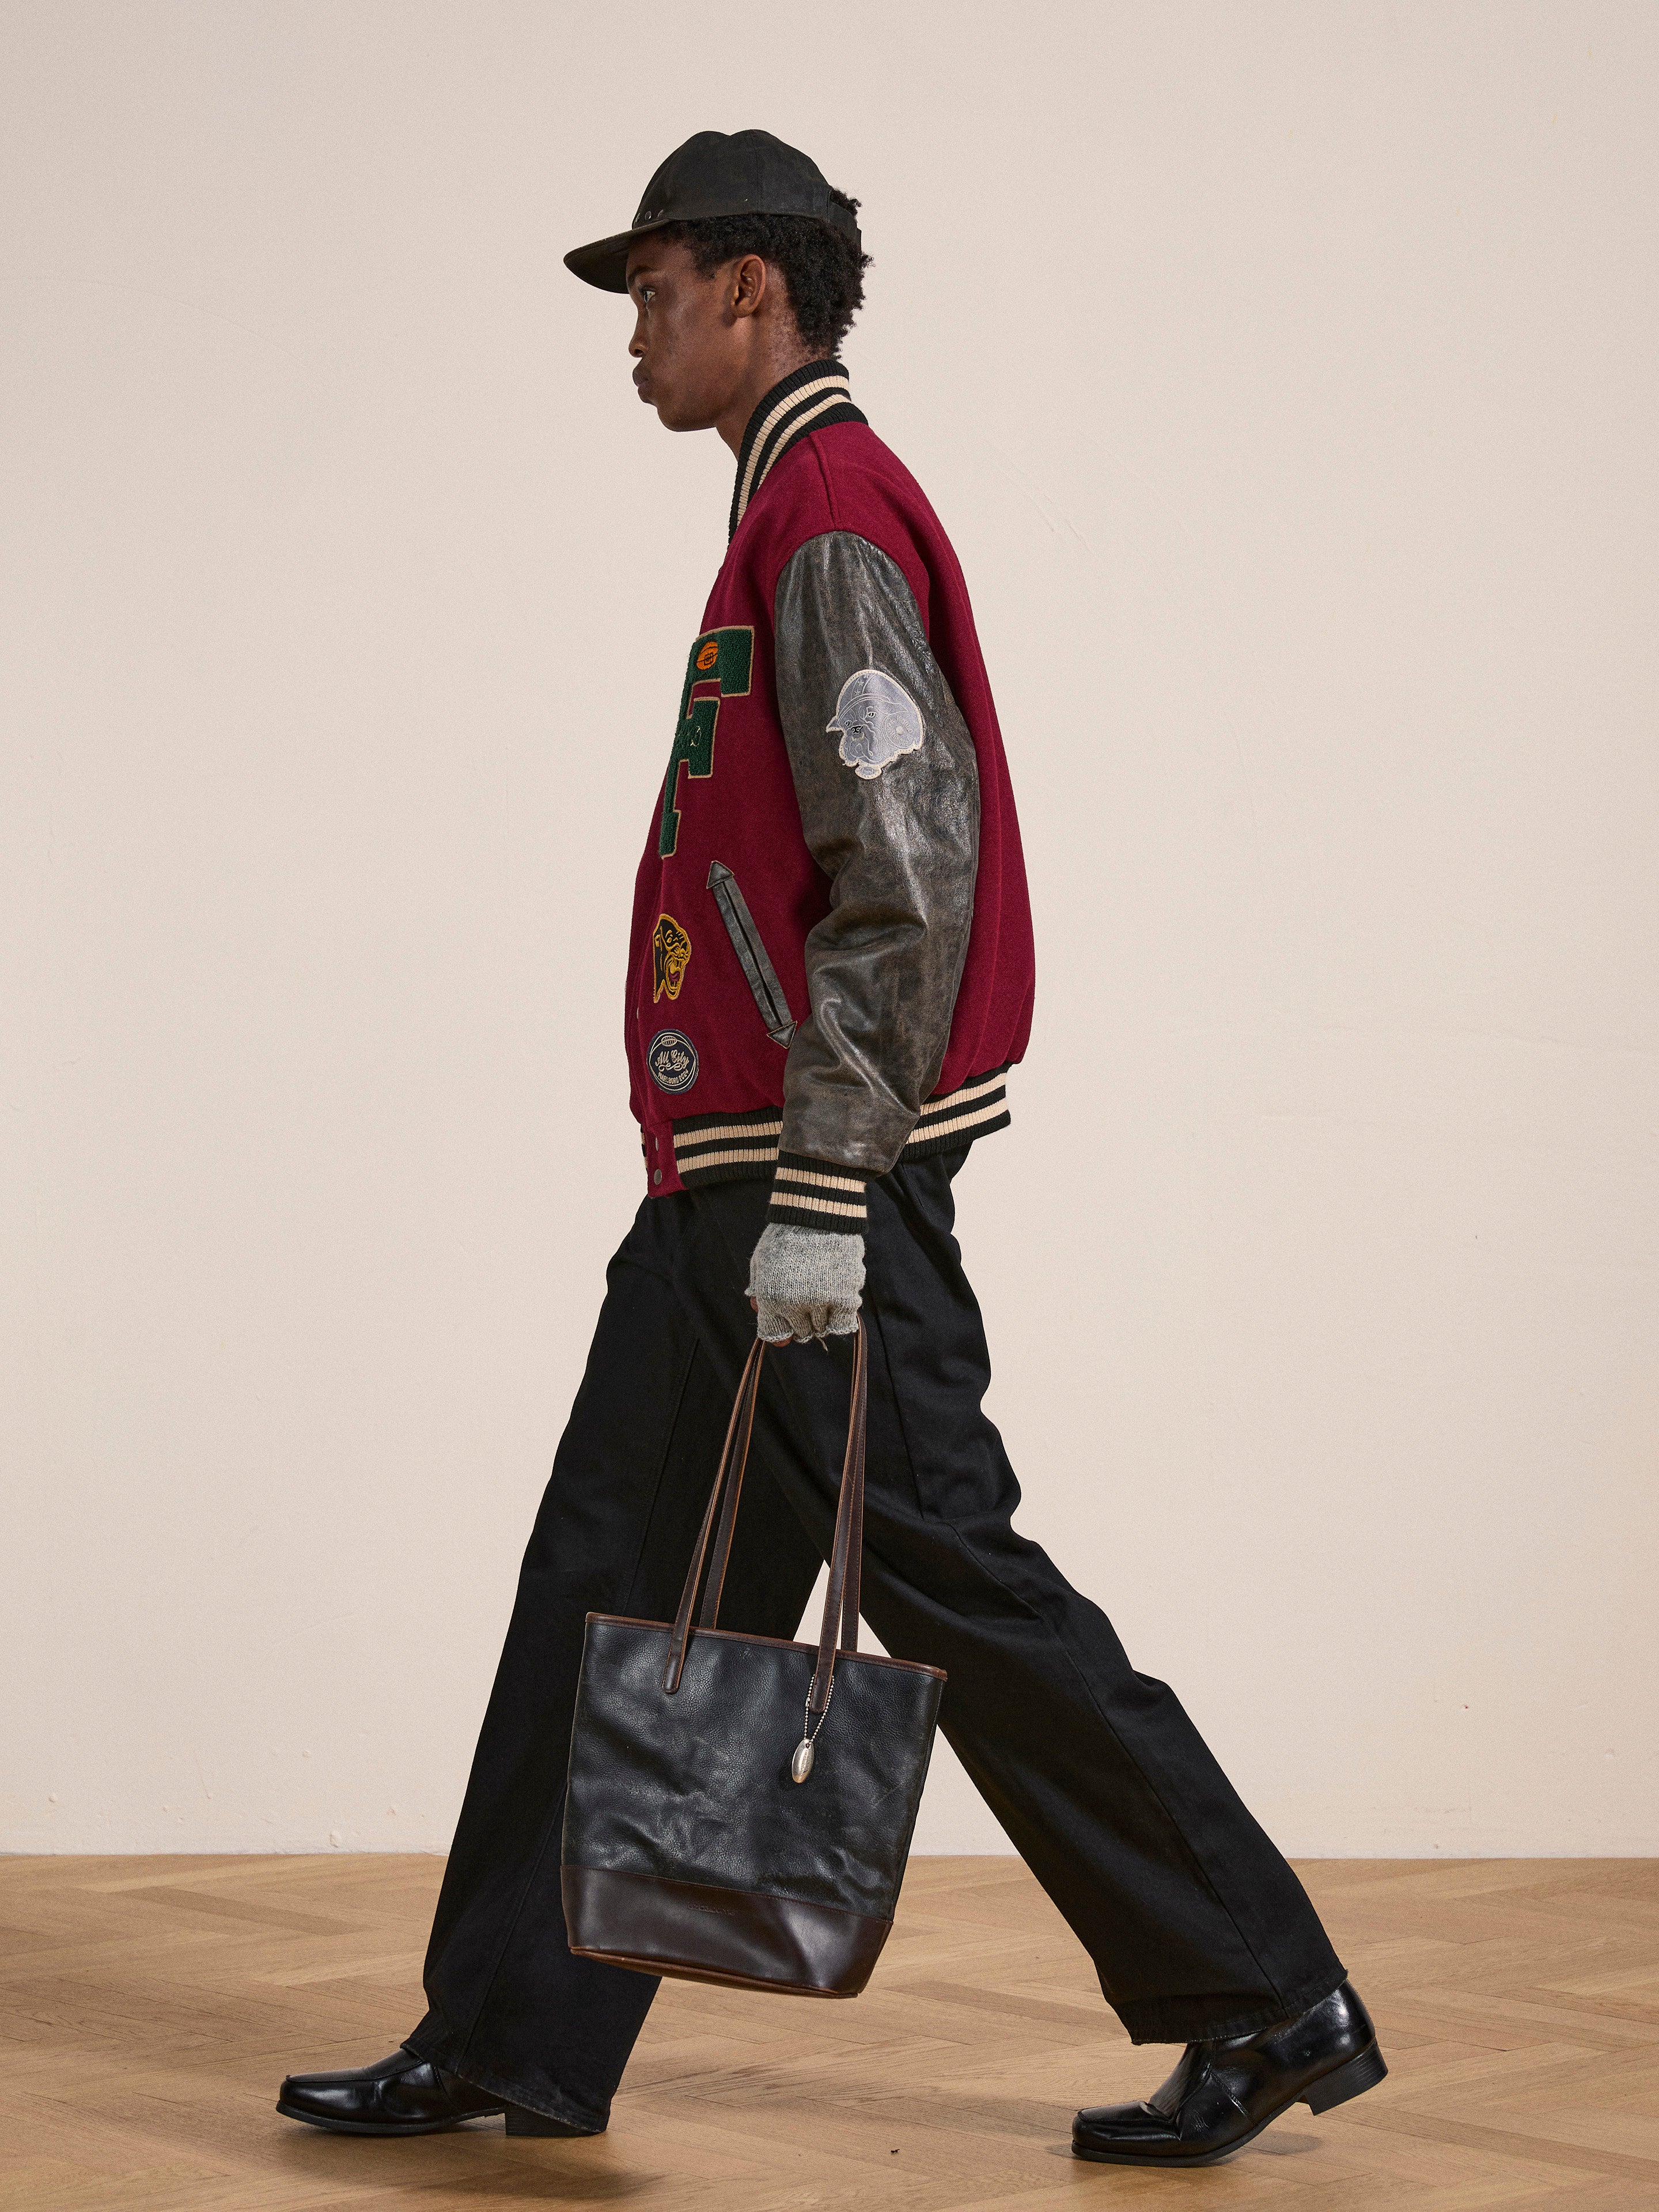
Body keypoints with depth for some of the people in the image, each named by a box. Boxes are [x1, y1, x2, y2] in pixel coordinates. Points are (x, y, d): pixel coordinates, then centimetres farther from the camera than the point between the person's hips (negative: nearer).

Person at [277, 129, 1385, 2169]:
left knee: (960, 1591, -5)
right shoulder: (801, 516, 19)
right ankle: (512, 2043, 17)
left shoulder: (833, 518, -12)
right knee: (608, 1590, 10)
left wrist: (820, 1202, -23)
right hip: (725, 1190, 10)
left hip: (809, 1183, -10)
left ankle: (1273, 2002, 5)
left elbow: (909, 881, -21)